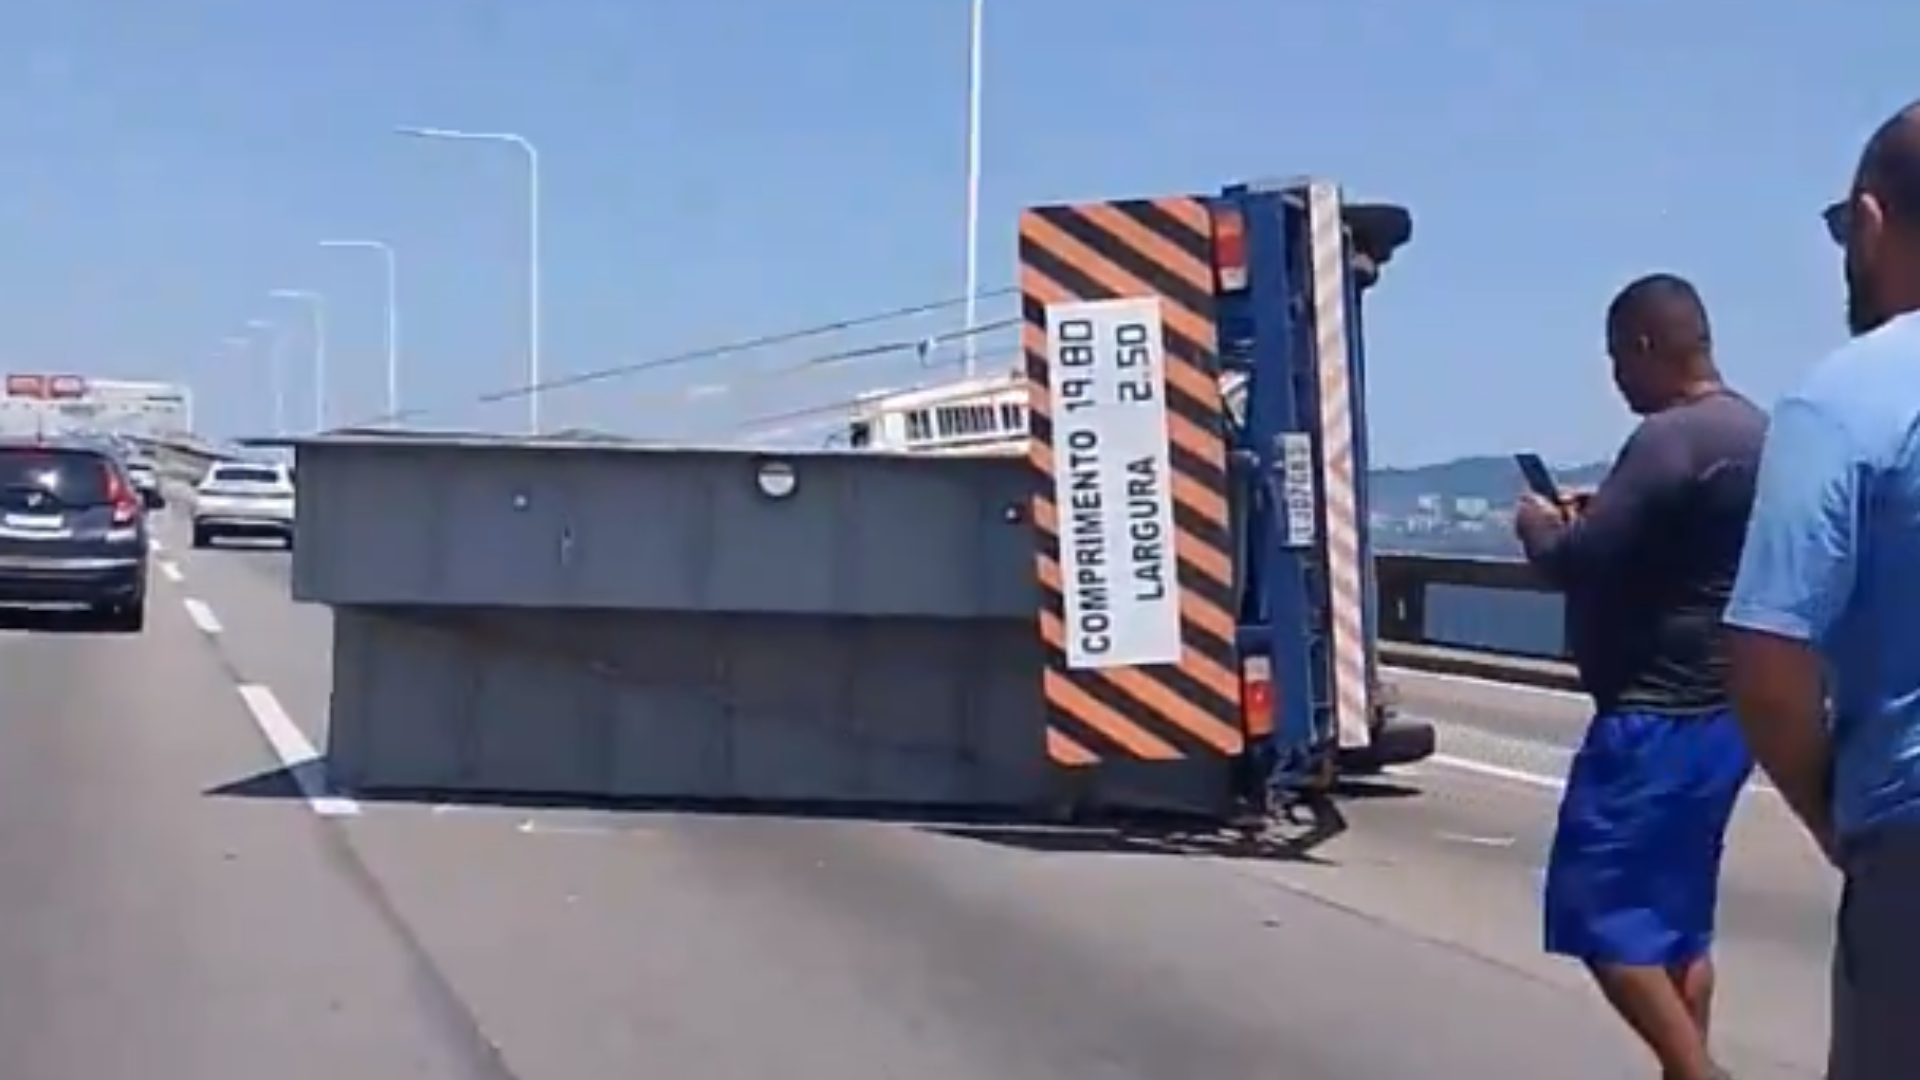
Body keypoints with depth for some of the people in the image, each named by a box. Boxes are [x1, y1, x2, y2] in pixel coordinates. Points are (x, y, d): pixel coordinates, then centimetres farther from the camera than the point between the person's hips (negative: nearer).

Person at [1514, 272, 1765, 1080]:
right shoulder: (1752, 431, 13)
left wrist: (1538, 527, 0)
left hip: (1658, 716, -10)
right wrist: (1599, 518, 16)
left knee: (1600, 912, -4)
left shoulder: (1669, 439, -19)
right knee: (1674, 917, 15)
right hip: (1717, 711, 10)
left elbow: (1580, 564, -20)